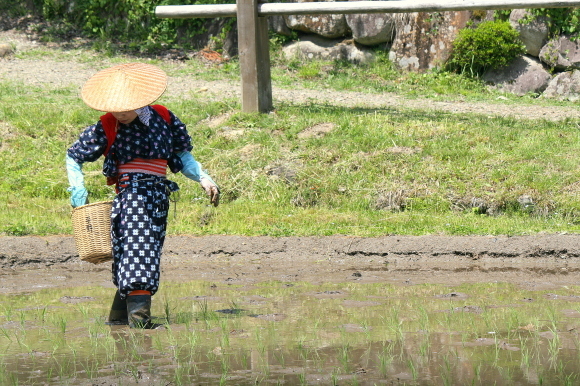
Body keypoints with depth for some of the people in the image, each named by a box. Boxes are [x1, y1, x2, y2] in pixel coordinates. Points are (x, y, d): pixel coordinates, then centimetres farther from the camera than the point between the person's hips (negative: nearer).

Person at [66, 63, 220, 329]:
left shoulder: (163, 119, 6)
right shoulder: (107, 127, -1)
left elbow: (181, 155, 19)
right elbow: (73, 157, 11)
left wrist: (203, 179, 7)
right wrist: (78, 191, 1)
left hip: (159, 197, 4)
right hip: (131, 194, -4)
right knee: (138, 252, -17)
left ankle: (119, 317, 19)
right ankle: (139, 320, -24)